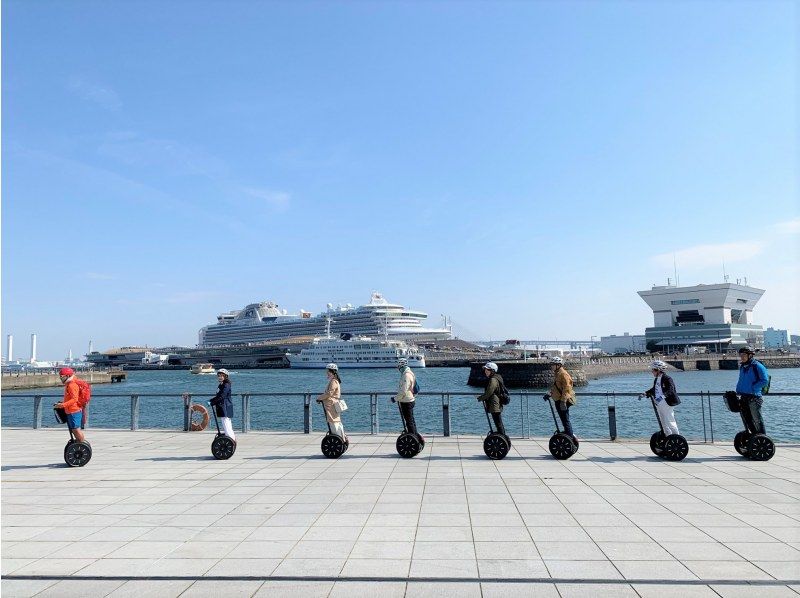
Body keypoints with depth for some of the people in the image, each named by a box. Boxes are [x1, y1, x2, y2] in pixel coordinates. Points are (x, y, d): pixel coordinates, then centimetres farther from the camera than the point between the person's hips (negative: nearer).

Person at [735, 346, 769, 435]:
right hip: (743, 397, 8)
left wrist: (753, 388, -17)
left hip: (754, 397, -8)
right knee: (746, 419, 14)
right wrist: (738, 389, 10)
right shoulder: (742, 366, 14)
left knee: (757, 419, -4)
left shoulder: (757, 366, -10)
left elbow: (765, 380, -15)